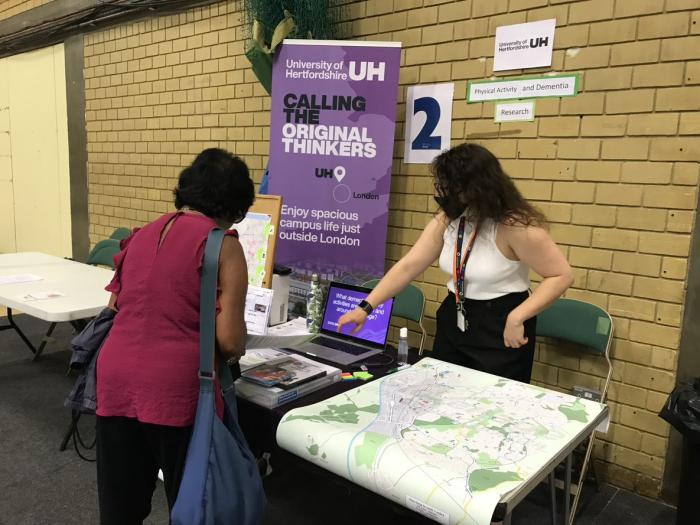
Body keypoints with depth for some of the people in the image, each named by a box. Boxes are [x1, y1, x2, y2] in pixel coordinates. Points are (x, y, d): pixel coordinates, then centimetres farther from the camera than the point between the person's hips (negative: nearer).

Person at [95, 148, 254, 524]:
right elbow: (230, 340, -11)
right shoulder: (223, 245, -5)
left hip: (115, 381, 6)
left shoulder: (140, 236, 14)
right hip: (176, 389, -6)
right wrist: (234, 351, 11)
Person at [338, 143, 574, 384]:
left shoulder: (516, 225, -21)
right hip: (454, 321, 6)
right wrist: (365, 308, -10)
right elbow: (407, 266, -4)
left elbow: (561, 275, -16)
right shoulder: (446, 221, -2)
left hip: (501, 327, -5)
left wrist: (517, 318, -25)